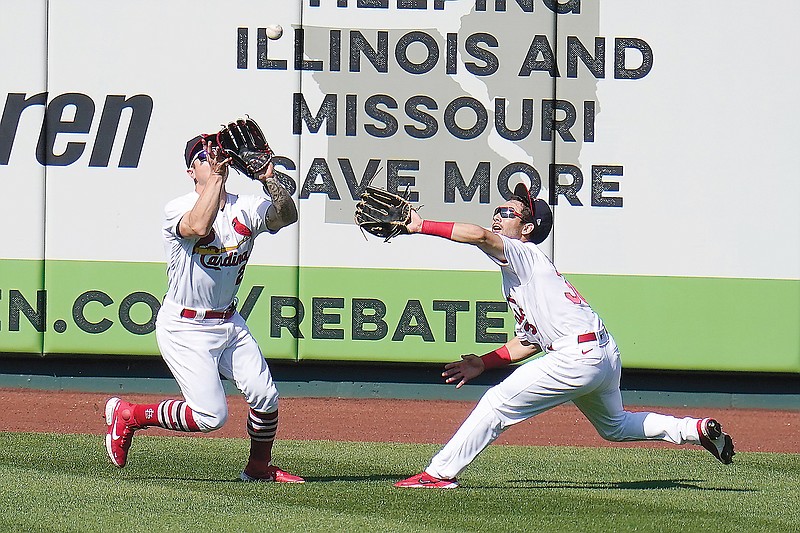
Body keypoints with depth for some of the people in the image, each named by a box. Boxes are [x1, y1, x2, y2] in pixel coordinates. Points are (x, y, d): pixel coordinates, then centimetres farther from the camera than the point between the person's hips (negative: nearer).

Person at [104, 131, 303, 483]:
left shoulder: (246, 209, 1)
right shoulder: (177, 210, -15)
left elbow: (287, 215, -15)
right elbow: (198, 226, -37)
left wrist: (269, 180, -29)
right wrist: (216, 176, -34)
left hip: (229, 323, 6)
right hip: (185, 327, -6)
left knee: (265, 397, -3)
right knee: (211, 414, -14)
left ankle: (259, 467, 22)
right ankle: (126, 415, 6)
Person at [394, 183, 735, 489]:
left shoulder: (524, 255, -5)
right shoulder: (515, 275, 24)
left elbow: (481, 236, -25)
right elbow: (529, 340, 28)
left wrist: (422, 226, -22)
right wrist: (483, 363, 21)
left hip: (579, 356, -11)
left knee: (498, 402, -9)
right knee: (614, 426, 30)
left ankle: (441, 473, -10)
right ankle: (696, 430, 27)